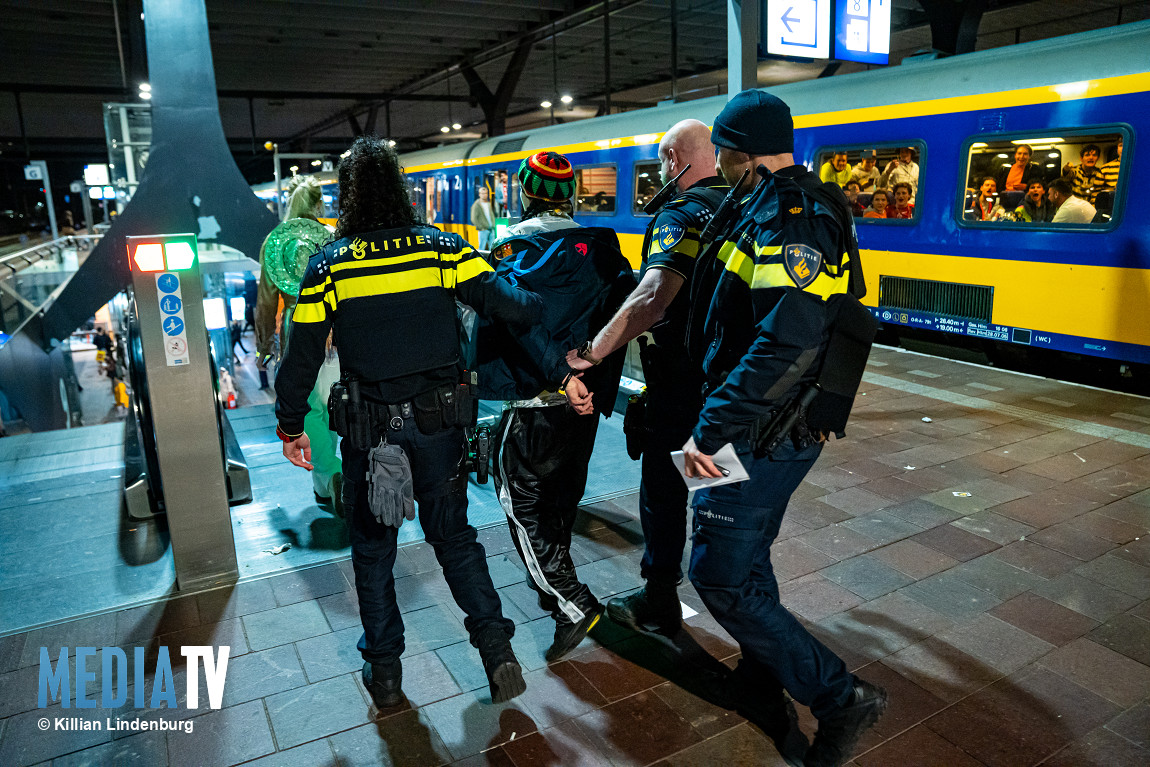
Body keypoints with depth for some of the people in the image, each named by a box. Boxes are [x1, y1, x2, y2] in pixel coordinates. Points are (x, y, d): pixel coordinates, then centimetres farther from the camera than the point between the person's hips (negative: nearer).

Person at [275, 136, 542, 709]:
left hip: (370, 426, -1)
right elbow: (503, 303, -13)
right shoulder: (442, 248, -4)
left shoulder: (329, 264, -6)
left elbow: (302, 355, -4)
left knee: (373, 550, 16)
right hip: (438, 420, 2)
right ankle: (496, 647, 11)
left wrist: (290, 427, 7)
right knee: (454, 536, 18)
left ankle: (384, 671, 28)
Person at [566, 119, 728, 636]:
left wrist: (592, 353, -38)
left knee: (664, 486, 5)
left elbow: (653, 296, -37)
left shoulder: (683, 213, -19)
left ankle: (658, 604, 17)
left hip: (682, 378, -8)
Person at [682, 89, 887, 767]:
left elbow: (789, 342, -33)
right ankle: (765, 675, 44)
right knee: (747, 559, 24)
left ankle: (841, 697, 11)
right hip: (778, 428, 10)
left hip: (764, 433, -10)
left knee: (721, 578, 0)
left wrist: (710, 428, -29)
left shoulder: (786, 216, -20)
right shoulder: (802, 206, 12)